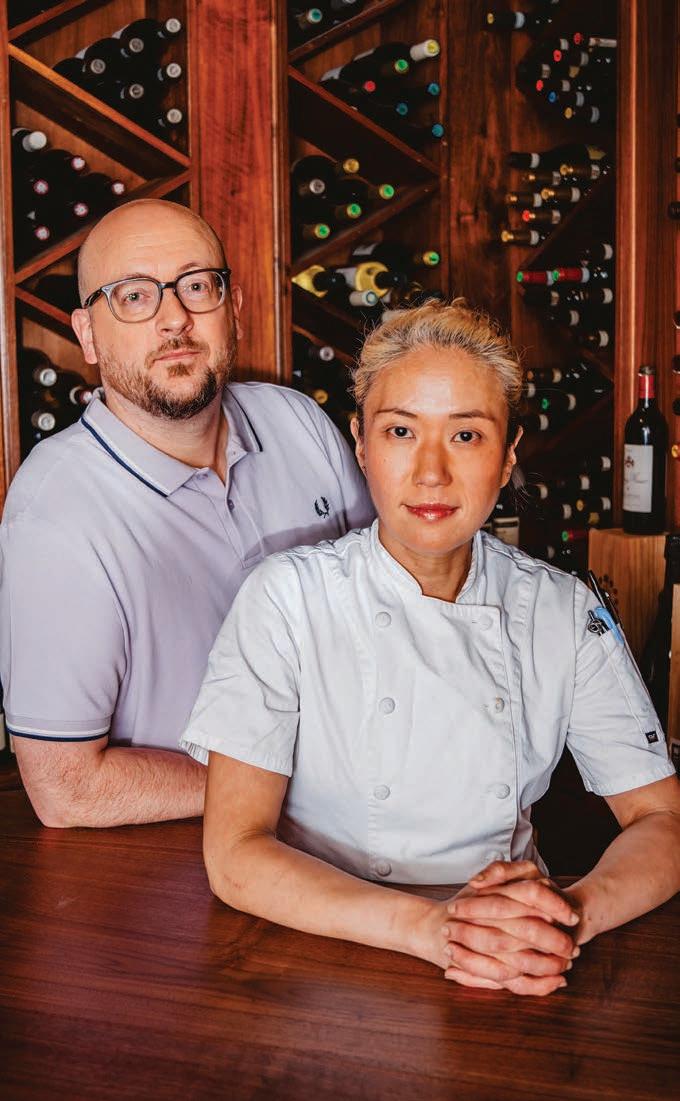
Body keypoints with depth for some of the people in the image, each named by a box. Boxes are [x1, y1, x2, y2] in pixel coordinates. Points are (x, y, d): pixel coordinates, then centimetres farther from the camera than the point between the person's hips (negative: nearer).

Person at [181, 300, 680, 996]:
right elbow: (235, 855, -14)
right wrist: (429, 927, -27)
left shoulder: (564, 613, -1)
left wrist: (573, 914, -19)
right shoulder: (289, 598, -9)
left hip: (506, 992, 3)